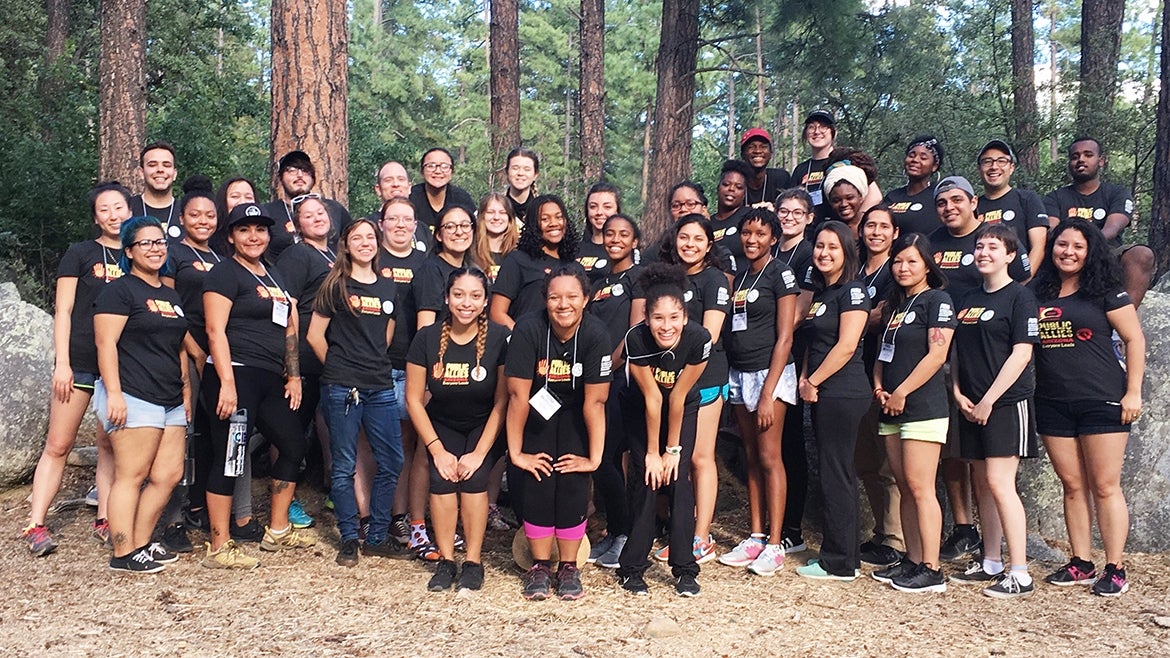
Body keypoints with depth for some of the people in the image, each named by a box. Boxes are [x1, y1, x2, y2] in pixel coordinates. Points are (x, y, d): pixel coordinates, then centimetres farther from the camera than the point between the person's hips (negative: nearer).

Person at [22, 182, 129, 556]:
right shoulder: (80, 253, 3)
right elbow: (63, 311, 0)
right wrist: (61, 363, -8)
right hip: (81, 361, -3)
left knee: (110, 445, 7)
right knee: (58, 445, -1)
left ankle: (105, 521, 14)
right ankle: (35, 525, 4)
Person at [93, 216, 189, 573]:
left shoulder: (171, 295, 20)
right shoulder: (119, 291, -4)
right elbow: (106, 344, -11)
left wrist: (186, 389, 20)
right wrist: (114, 393, -18)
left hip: (170, 401, 8)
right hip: (134, 397, -8)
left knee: (169, 475, 5)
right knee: (131, 476, -5)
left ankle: (141, 543, 17)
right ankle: (124, 554, 3)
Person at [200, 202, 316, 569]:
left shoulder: (272, 277, 20)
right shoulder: (225, 274, -4)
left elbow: (288, 328, 23)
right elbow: (215, 331, -13)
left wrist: (294, 375, 15)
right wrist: (227, 382, -21)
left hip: (270, 380, 9)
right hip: (236, 376, -9)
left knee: (294, 445, 13)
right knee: (229, 457, -5)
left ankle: (277, 531, 25)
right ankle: (218, 548, 3)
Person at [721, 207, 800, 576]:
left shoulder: (780, 274, -6)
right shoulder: (740, 276, 14)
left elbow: (784, 337, -12)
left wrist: (768, 393, -17)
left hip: (770, 373, -7)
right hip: (739, 374, 7)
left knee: (770, 458, -6)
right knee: (751, 458, 10)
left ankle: (775, 545, 0)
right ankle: (756, 536, 17)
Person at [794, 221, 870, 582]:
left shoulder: (852, 290, -11)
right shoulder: (821, 291, 16)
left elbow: (846, 345, -18)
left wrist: (813, 382, -12)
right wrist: (805, 379, 4)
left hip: (842, 394, -9)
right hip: (823, 395, 9)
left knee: (836, 475, -4)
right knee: (836, 474, 13)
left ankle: (839, 563, 6)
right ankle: (845, 556, 22)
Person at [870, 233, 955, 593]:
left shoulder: (936, 300, -6)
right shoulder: (893, 304, 18)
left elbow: (937, 354, -14)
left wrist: (901, 393, -14)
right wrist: (879, 387, 3)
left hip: (923, 407, -8)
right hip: (892, 410, 8)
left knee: (920, 488, -8)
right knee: (904, 488, 10)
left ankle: (931, 570, -3)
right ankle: (912, 561, 17)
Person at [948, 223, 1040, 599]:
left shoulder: (1020, 297, -6)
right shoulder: (968, 300, 15)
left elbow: (1021, 354, -13)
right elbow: (956, 352, 16)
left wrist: (988, 400, -15)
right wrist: (958, 393, 1)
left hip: (1006, 402, -7)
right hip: (972, 405, 7)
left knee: (999, 484, -12)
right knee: (981, 484, 11)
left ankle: (1020, 575, -6)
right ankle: (990, 564, 21)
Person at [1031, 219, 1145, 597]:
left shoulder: (1105, 291, -1)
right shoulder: (1037, 295, 9)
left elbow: (1134, 339, -1)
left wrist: (1133, 392, -7)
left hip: (1102, 402, -4)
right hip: (1053, 405, 4)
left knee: (1105, 486, -1)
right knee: (1072, 485, 8)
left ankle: (1115, 569, 6)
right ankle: (1081, 564, 16)